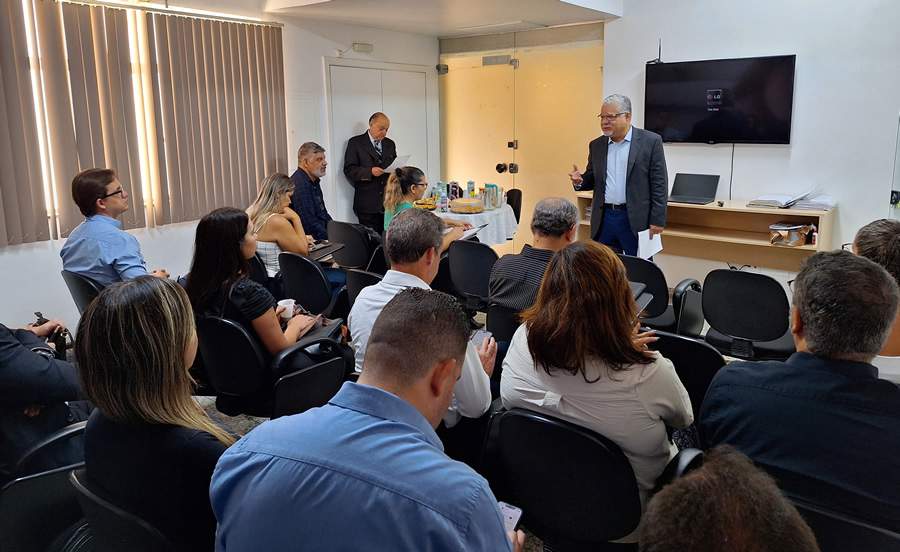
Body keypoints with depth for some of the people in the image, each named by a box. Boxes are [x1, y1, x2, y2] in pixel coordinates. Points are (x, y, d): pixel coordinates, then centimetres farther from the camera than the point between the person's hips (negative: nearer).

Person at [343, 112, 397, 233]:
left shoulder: (390, 144, 17)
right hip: (367, 204, -4)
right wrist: (370, 171, -19)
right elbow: (349, 170, -5)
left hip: (388, 203, 4)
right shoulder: (355, 143, 1)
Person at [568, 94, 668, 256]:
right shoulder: (596, 145, 11)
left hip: (636, 219, -4)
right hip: (603, 218, 4)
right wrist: (580, 181, -5)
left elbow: (659, 184, -5)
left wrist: (657, 220, -9)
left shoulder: (650, 141, -3)